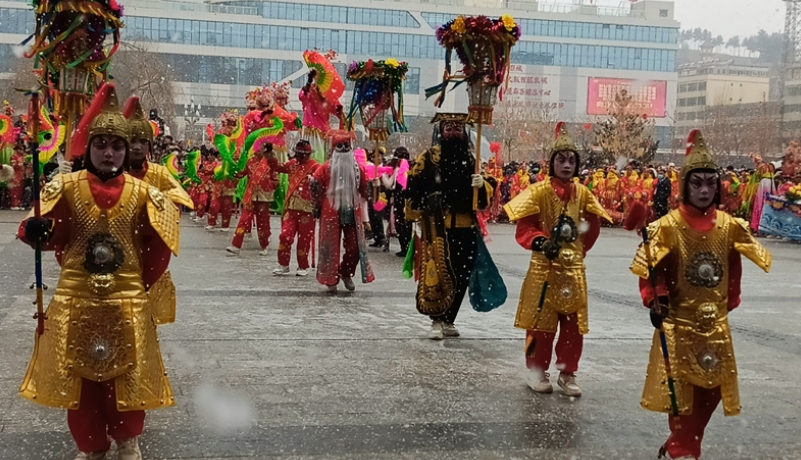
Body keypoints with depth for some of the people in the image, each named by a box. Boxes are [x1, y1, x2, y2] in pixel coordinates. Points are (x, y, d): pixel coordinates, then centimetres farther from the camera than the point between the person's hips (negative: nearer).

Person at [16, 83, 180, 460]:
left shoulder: (141, 193, -3)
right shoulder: (66, 188, -3)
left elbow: (157, 245, 5)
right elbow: (54, 237, -1)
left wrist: (140, 283, 4)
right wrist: (36, 231, -22)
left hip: (127, 300, 0)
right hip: (75, 298, 0)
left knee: (126, 373, 9)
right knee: (78, 374, 9)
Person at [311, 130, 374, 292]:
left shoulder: (357, 168, 7)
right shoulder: (326, 168, -2)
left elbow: (363, 191, 12)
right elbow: (316, 187, -3)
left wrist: (363, 213, 10)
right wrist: (319, 207, -3)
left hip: (353, 213, 3)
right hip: (331, 213, -3)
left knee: (354, 247, 3)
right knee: (331, 246, 1)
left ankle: (346, 274, 24)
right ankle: (331, 279, 11)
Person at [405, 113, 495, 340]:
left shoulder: (472, 159, 10)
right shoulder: (428, 158, 0)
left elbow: (487, 193, 8)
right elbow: (414, 189, 1)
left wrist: (482, 184, -13)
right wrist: (419, 215, -2)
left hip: (465, 228, 4)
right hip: (437, 227, -4)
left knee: (461, 276, 7)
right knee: (437, 274, -8)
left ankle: (449, 320, 20)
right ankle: (437, 321, 3)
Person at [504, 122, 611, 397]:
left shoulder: (582, 193, 4)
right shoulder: (539, 191, -8)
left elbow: (592, 226, 17)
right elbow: (524, 228, -10)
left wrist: (579, 248, 11)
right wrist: (541, 243, -25)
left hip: (573, 267, 4)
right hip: (544, 265, -4)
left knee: (574, 322, 7)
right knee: (541, 321, 5)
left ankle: (567, 374, 19)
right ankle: (538, 372, 19)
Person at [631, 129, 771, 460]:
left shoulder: (729, 225, -1)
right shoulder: (669, 225, -13)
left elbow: (733, 268, 13)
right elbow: (651, 268, -8)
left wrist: (729, 302, 12)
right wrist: (655, 300, -20)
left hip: (715, 323, 5)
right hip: (679, 322, -4)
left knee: (713, 387, 13)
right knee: (679, 388, 3)